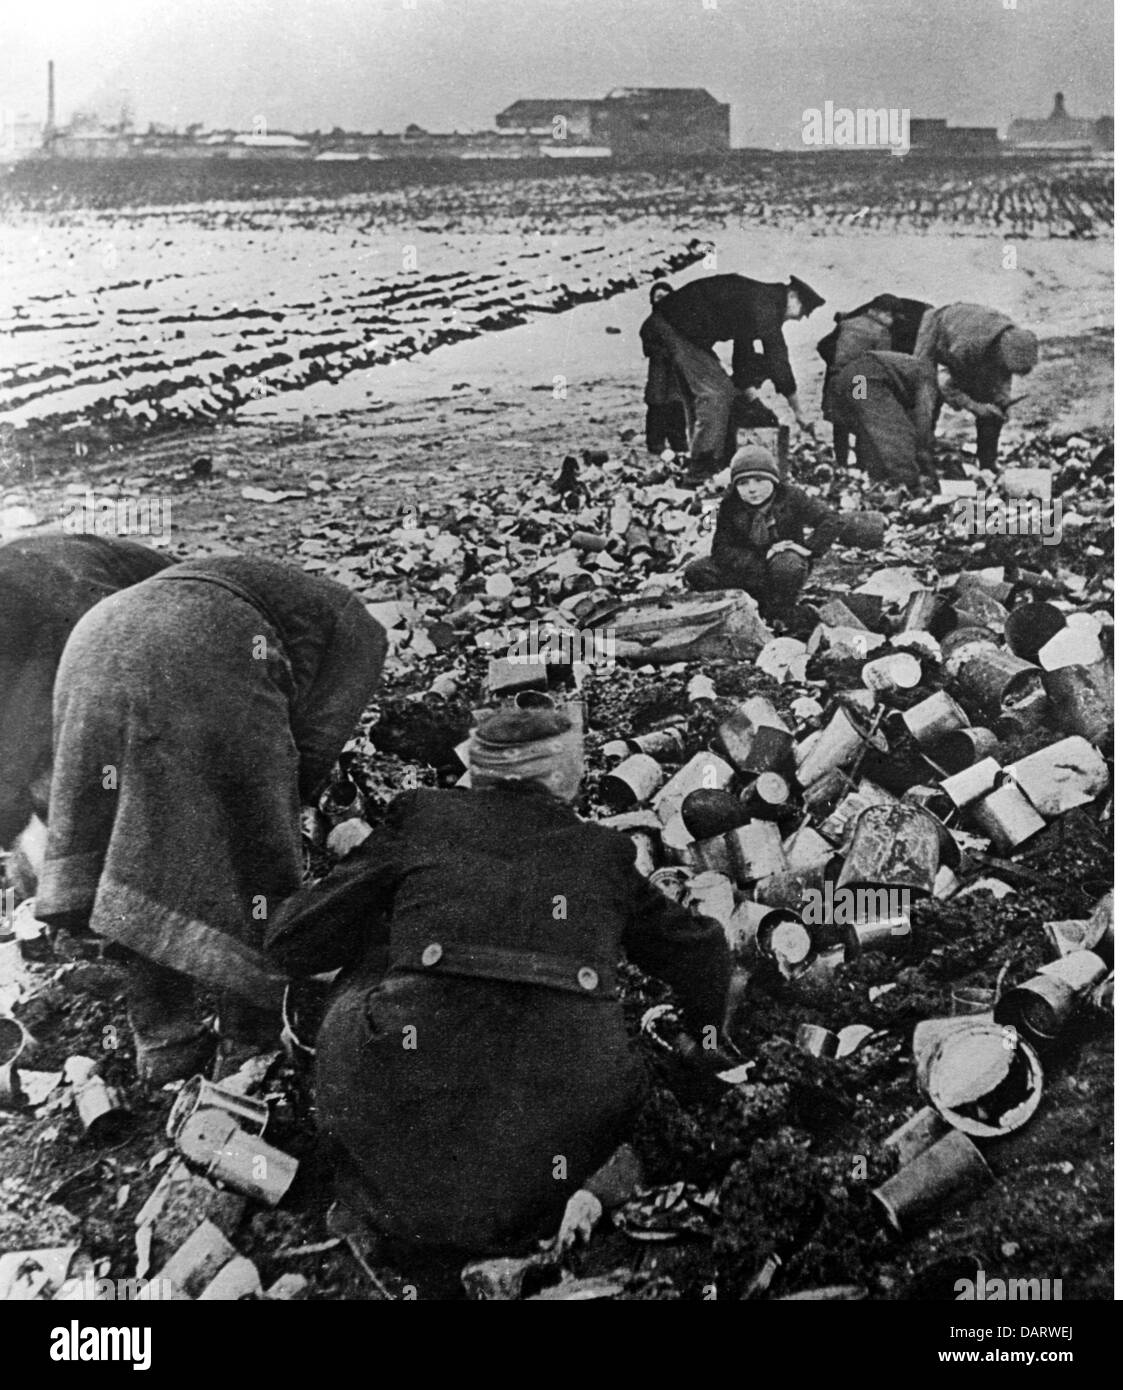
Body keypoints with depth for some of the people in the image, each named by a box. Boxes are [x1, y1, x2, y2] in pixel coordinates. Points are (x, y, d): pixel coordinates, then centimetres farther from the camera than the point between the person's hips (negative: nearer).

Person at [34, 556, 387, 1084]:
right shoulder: (360, 630, 26)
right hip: (203, 665, -6)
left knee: (145, 854, 18)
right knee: (250, 865, 8)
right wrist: (275, 813, 23)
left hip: (99, 644, 7)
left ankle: (163, 1041, 23)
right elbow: (316, 741, 11)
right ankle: (252, 1049, 16)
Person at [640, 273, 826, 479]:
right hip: (676, 327, -11)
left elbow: (743, 354, 21)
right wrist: (799, 413, -9)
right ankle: (704, 469, -10)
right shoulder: (764, 305, -15)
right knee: (714, 393, -12)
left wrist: (754, 401, 17)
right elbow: (778, 361, -16)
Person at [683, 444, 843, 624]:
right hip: (749, 567, 3)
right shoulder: (730, 506, -7)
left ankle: (781, 618, -11)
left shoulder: (791, 497, -12)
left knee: (786, 564, -41)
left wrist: (809, 547, -24)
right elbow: (721, 550, -13)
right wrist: (764, 555, -25)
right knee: (695, 572, -18)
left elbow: (832, 521, -11)